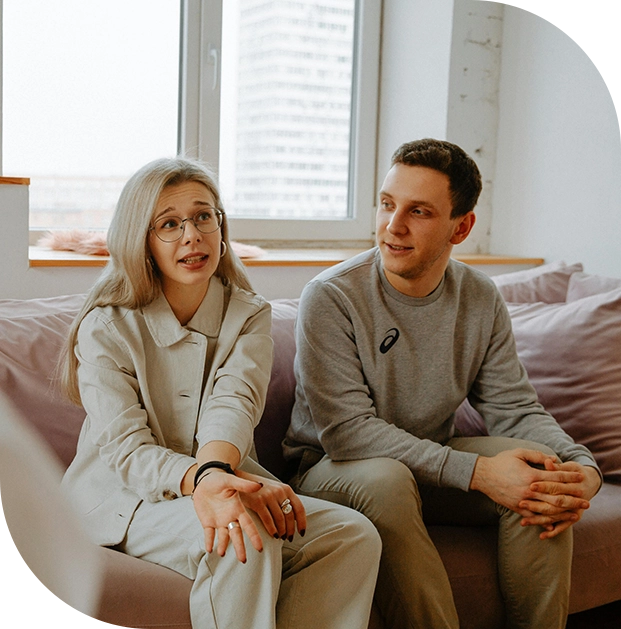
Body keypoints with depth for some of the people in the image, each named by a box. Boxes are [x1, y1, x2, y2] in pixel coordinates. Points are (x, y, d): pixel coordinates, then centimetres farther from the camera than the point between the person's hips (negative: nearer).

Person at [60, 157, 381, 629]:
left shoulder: (250, 315, 3)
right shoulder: (105, 329, -6)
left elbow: (234, 401, -17)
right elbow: (125, 449, -16)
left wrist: (216, 470, -41)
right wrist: (202, 482, -38)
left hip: (222, 480, 4)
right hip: (125, 501, -4)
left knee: (354, 535, -20)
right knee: (246, 537, -34)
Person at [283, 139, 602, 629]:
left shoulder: (481, 300, -2)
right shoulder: (331, 298, -18)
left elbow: (516, 409, -2)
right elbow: (346, 429, -24)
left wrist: (584, 468, -24)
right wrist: (476, 470, -31)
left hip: (434, 465, 5)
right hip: (334, 469, -4)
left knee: (542, 469, -18)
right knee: (385, 479, -36)